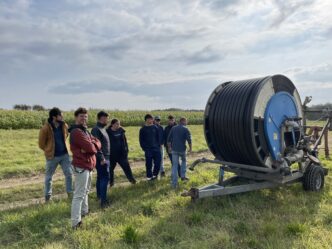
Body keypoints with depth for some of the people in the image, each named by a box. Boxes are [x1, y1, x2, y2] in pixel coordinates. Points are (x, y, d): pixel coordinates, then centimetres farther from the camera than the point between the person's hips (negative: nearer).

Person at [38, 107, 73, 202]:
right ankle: (48, 196, 27)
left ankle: (70, 193, 21)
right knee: (49, 176, 11)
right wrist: (49, 151, 6)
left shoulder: (64, 126, -3)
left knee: (69, 173, 6)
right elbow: (41, 144, -5)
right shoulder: (45, 129, -17)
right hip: (52, 156, -4)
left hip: (64, 154, 4)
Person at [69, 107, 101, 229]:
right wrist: (91, 146, -3)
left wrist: (91, 146, -15)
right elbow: (90, 147, -25)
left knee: (85, 191, 24)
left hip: (88, 165, 10)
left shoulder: (85, 131, 15)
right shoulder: (76, 132, -18)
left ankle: (84, 211, 40)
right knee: (79, 194, -8)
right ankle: (76, 223, -4)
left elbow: (98, 143, 5)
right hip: (81, 166, -10)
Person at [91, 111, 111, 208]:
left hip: (105, 157, 10)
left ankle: (99, 195, 31)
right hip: (102, 158, -10)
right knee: (105, 177, -10)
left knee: (100, 177, 18)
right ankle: (103, 200, -8)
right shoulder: (96, 129, -16)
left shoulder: (102, 128, 14)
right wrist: (101, 158, -23)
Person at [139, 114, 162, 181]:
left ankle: (155, 174, 21)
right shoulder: (143, 129, 1)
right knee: (149, 164, 3)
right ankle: (149, 176, 16)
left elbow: (158, 137, 11)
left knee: (158, 162, 1)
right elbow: (141, 140, 2)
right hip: (148, 149, -2)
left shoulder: (155, 128, 8)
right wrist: (144, 148, -6)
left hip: (156, 148, 3)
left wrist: (158, 145, 2)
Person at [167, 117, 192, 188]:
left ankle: (174, 183, 2)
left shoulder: (173, 128, 9)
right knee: (184, 161, 26)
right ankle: (183, 176, 24)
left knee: (174, 165, 3)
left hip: (174, 149, 3)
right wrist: (190, 148, 2)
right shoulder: (185, 129, -4)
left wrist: (169, 147, 20)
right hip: (182, 149, -3)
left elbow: (169, 139, 10)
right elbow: (189, 140, -10)